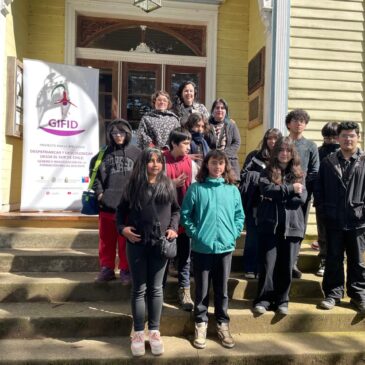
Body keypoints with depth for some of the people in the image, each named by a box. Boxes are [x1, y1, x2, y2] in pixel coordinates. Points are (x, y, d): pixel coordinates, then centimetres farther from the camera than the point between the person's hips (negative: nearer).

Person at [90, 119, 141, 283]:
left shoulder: (136, 153, 3)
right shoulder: (103, 154, 8)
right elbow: (94, 173, 12)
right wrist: (99, 192, 1)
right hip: (107, 204, 2)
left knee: (126, 241, 7)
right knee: (106, 240, 12)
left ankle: (125, 270, 20)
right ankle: (107, 268, 26)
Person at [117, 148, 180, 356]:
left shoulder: (168, 184, 4)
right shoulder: (134, 184, 2)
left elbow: (176, 210, 12)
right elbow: (122, 210, 9)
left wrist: (173, 228, -3)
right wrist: (122, 228, -6)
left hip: (160, 243, 1)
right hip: (137, 243, 0)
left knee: (156, 288, 10)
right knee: (139, 288, 8)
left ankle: (154, 332, 24)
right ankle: (138, 333, 21)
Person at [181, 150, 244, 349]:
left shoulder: (232, 189, 5)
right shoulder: (195, 188, -3)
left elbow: (239, 215, 9)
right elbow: (185, 214, -2)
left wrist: (233, 234, -1)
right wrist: (195, 233, -9)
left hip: (225, 246, 2)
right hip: (202, 247, -2)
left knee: (222, 289, 14)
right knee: (202, 289, 9)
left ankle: (223, 324, 30)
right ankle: (200, 324, 26)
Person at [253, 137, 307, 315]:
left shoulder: (298, 174, 11)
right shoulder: (267, 172, 6)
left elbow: (302, 197, -4)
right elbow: (266, 190, -14)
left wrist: (277, 194, -9)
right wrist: (290, 189, -13)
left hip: (292, 225, 2)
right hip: (270, 224, -2)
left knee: (286, 266, 7)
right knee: (268, 264, 0)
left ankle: (282, 300, 21)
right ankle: (263, 299, 13)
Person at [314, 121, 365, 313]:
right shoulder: (328, 162, 7)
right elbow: (319, 188, 8)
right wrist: (322, 209, 0)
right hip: (333, 220, 1)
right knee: (333, 260, 9)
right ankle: (333, 294, 21)